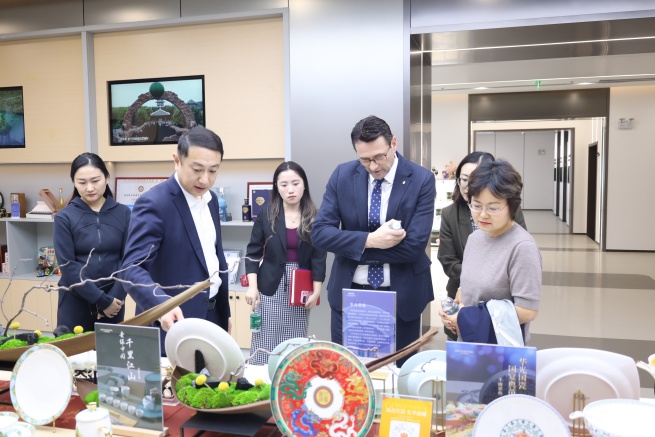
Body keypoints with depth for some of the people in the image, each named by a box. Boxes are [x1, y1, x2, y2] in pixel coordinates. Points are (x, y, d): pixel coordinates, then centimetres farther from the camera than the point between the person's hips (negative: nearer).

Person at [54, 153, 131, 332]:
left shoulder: (123, 213, 0)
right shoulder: (65, 217, -4)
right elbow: (67, 265, -9)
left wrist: (115, 297, -11)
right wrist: (101, 300, -13)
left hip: (113, 300, 1)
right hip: (75, 301, -1)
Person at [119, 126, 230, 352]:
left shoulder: (210, 199, 5)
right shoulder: (153, 203, -19)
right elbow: (132, 269, -25)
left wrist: (224, 311, 15)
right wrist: (162, 306, -42)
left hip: (212, 315, 7)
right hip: (174, 323, -7)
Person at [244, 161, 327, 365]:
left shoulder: (314, 218, 0)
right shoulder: (266, 215, -1)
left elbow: (319, 257, 0)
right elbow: (253, 253, 1)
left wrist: (316, 291, -5)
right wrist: (252, 286, -8)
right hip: (270, 287, 0)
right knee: (264, 343, 0)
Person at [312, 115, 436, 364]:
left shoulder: (421, 180, -11)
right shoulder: (342, 175, -4)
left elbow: (414, 245, -17)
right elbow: (320, 232, -9)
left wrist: (358, 248, -16)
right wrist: (370, 240, -22)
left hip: (401, 296, -1)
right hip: (348, 293, 2)